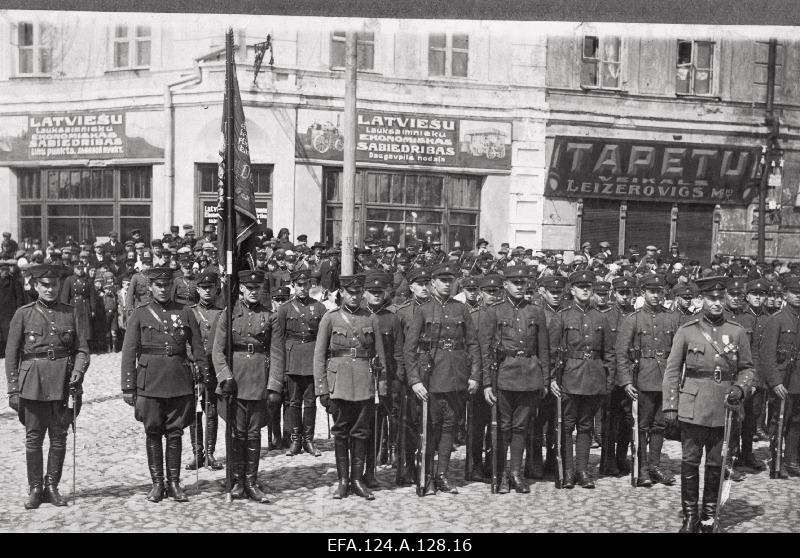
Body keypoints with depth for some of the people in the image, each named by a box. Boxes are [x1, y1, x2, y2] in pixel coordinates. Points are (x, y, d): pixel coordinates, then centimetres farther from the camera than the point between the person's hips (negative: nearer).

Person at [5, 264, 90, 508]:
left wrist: (78, 372, -9)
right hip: (33, 385, -1)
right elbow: (11, 354, 3)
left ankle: (52, 487, 18)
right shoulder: (23, 314, 3)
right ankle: (35, 489, 15)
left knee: (59, 438, 6)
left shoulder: (69, 314, 7)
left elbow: (82, 350, 9)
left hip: (63, 385, 2)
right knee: (33, 438, 4)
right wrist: (13, 389, -2)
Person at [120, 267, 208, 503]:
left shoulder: (185, 313, 7)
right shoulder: (140, 315, 3)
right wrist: (128, 387, -2)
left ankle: (174, 483, 15)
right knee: (153, 433, 5)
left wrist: (204, 375, 5)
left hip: (179, 383, 1)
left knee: (175, 433, 6)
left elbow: (198, 347, 10)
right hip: (150, 383, -1)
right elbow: (128, 352, 2)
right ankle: (157, 484, 16)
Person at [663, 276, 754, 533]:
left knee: (716, 464, 9)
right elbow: (672, 370, 1)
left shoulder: (737, 332, 5)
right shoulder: (687, 331, 0)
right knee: (690, 462, 3)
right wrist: (670, 406, -4)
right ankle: (690, 516, 15)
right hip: (693, 409, -2)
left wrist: (739, 388, -8)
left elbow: (747, 368, 13)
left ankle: (709, 516, 23)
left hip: (724, 410, 2)